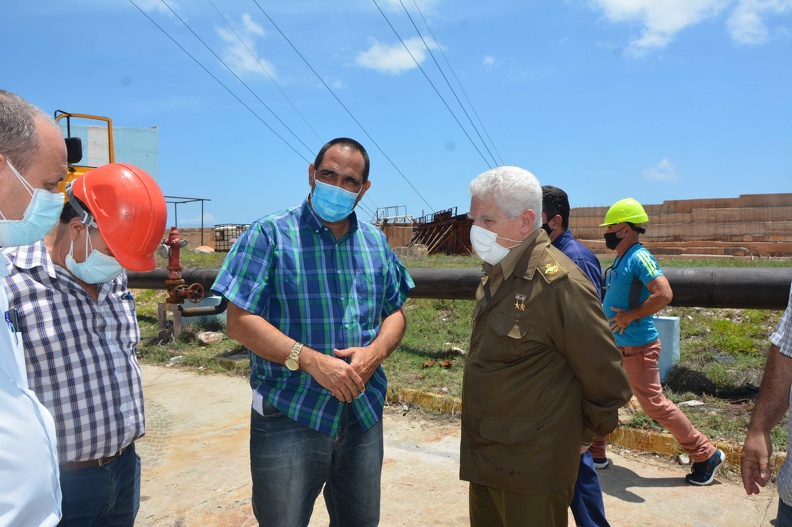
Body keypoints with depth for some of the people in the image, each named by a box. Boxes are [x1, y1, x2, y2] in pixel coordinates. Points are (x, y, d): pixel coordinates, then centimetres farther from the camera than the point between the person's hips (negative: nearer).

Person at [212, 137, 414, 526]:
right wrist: (311, 360, -22)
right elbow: (239, 322, -12)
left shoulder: (376, 242, 8)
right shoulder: (270, 234, -8)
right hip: (288, 418, -4)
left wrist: (375, 352, -10)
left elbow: (395, 313, 11)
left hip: (364, 414, 5)